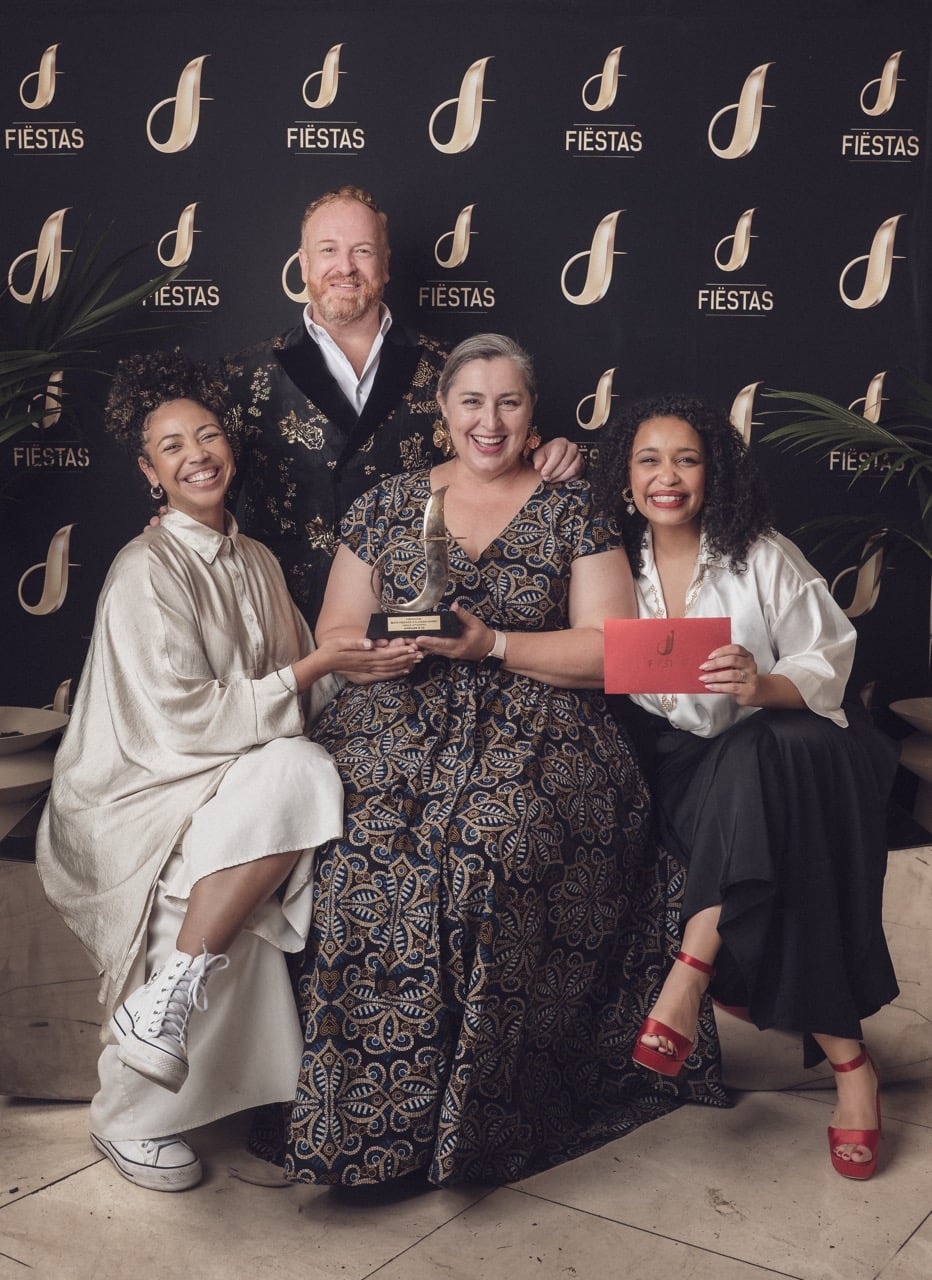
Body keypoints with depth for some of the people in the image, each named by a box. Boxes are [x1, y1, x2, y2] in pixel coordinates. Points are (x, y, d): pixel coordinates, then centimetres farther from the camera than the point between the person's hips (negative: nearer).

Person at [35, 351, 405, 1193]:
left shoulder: (255, 562, 13)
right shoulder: (146, 570, -11)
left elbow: (304, 696, 13)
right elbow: (184, 719, -19)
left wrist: (361, 663, -7)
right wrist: (316, 668, -18)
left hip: (223, 791, 7)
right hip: (137, 799, -7)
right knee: (294, 772, -32)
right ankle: (158, 1020, -21)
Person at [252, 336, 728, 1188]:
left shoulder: (572, 513, 9)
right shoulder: (385, 506, 15)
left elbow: (609, 652, 1)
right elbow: (335, 637, 13)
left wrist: (493, 645, -11)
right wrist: (392, 645, -9)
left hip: (533, 732, -1)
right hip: (396, 725, 2)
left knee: (497, 838, -32)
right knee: (365, 846, -27)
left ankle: (469, 1110, -14)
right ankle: (361, 1115, -10)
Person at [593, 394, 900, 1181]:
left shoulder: (763, 557, 3)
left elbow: (828, 666, -2)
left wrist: (764, 685, -23)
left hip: (778, 744, -1)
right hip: (680, 766, 1)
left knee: (759, 756, -37)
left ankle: (691, 972, -32)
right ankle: (845, 1056, -21)